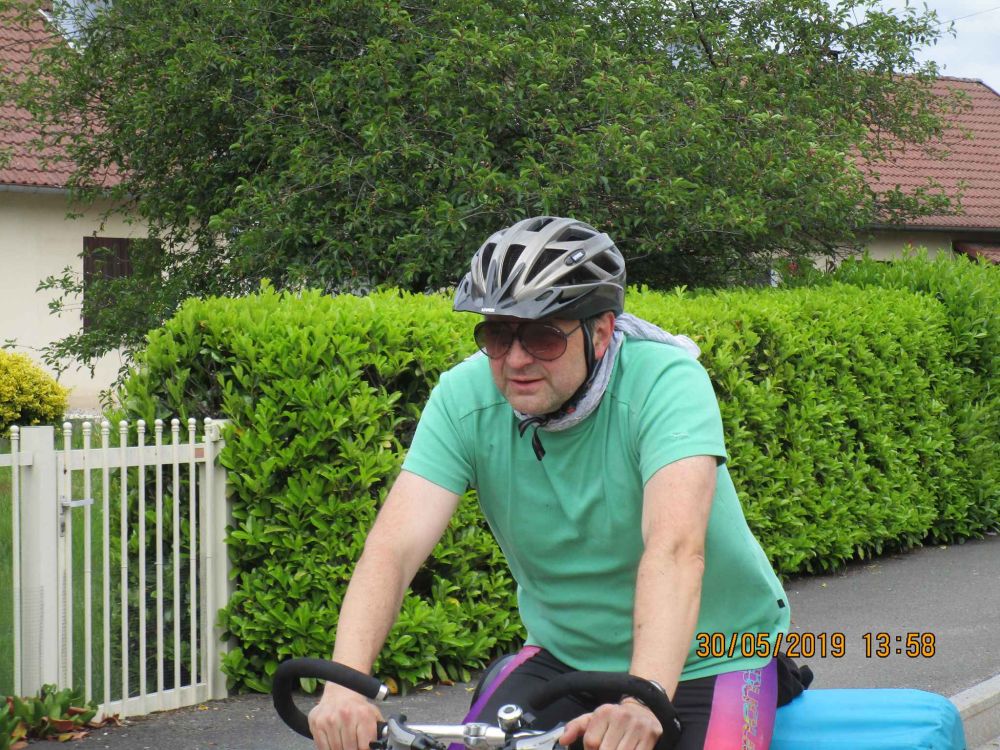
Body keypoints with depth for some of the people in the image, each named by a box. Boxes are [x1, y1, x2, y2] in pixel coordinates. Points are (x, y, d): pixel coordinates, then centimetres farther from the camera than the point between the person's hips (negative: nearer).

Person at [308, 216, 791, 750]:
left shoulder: (666, 380, -25)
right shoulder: (465, 397, -15)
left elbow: (675, 548, -39)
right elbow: (395, 545, -25)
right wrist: (345, 681, -42)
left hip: (703, 660, -3)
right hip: (564, 653, 4)